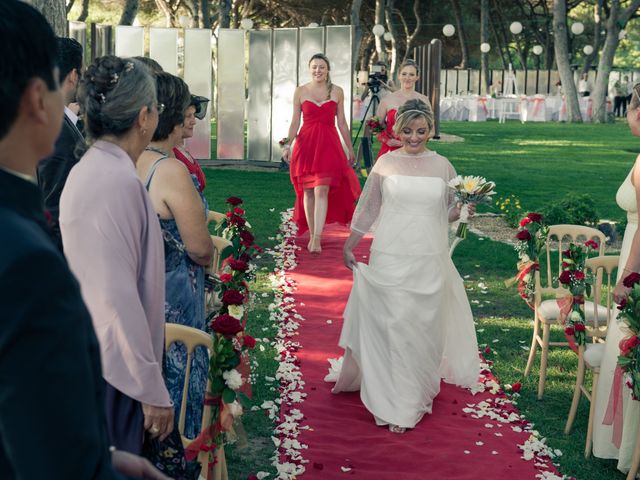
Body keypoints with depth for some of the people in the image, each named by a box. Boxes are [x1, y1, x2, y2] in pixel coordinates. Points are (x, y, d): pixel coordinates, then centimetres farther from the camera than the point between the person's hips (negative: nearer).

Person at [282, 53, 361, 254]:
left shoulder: (337, 92, 7)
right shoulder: (300, 91, 6)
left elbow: (342, 122, 12)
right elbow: (295, 122, 6)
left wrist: (350, 149, 13)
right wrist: (288, 144, -8)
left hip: (329, 145, -1)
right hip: (305, 144, 1)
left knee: (321, 190, -13)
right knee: (308, 192, 5)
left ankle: (317, 238, -15)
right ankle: (311, 235, 18)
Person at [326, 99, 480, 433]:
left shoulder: (442, 166, 4)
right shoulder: (385, 164, 0)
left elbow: (449, 213, 12)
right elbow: (367, 209, 8)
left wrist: (462, 210, -9)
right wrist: (349, 245, 10)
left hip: (429, 262, 2)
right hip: (389, 260, -1)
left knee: (423, 329, 7)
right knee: (389, 327, 1)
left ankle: (415, 398, 20)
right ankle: (392, 403, 11)